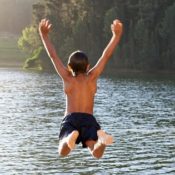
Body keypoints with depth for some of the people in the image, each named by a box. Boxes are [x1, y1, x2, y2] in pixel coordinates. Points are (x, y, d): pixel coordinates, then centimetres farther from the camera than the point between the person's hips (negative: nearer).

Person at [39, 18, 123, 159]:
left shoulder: (68, 78, 13)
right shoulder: (92, 77, 13)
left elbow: (53, 55, 17)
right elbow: (106, 55, 15)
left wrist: (44, 35, 23)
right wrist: (116, 35, 17)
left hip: (70, 118, 0)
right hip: (89, 119, 0)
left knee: (63, 152, -13)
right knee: (97, 153, -16)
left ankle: (71, 137, -47)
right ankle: (101, 138, -51)